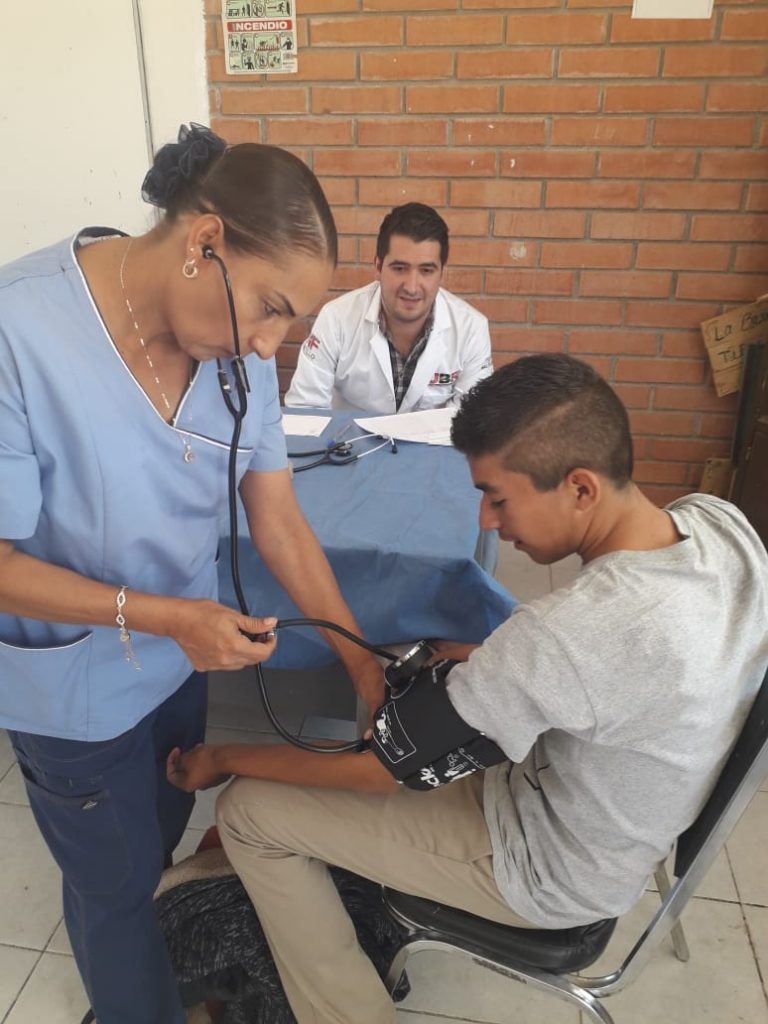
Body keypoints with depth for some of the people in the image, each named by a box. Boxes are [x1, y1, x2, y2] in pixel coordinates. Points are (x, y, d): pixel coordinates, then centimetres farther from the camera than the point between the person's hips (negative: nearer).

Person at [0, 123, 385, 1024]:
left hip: (182, 653, 5)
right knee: (115, 882, 19)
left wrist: (363, 661, -5)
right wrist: (161, 615, -30)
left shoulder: (239, 351, -14)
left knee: (162, 838, 28)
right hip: (74, 686, -5)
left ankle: (144, 944, 60)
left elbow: (278, 522, -7)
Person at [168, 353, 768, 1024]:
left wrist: (225, 758, -10)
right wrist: (486, 659, -4)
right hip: (633, 823, 8)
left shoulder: (561, 635, -40)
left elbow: (386, 767, -25)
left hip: (553, 874, -7)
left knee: (247, 812, -3)